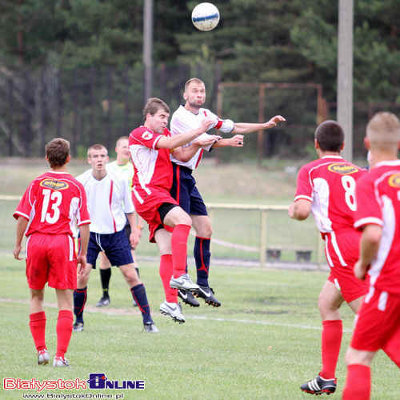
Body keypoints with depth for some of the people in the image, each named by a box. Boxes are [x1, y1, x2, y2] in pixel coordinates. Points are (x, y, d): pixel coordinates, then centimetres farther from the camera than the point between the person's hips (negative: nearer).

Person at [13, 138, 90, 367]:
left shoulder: (36, 183, 6)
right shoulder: (76, 186, 4)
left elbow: (23, 216, 1)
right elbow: (84, 223, 1)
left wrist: (18, 245, 10)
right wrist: (83, 254, 8)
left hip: (36, 241, 2)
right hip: (63, 241, -2)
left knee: (36, 296, 17)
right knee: (65, 300, 1)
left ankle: (41, 349, 13)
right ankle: (61, 356, -7)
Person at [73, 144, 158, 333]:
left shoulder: (119, 180, -4)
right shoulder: (81, 181, -6)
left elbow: (129, 207, 8)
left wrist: (134, 230, 4)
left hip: (115, 233, 1)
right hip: (89, 234, 0)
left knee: (131, 275, -4)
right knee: (81, 276, -10)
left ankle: (147, 320, 3)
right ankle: (78, 321, 9)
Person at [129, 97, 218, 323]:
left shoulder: (163, 133, 25)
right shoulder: (140, 134, -3)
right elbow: (169, 143, -16)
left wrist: (199, 143, 1)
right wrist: (198, 131, -17)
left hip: (161, 194, 9)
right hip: (147, 192, -9)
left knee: (168, 251, 0)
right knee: (183, 219, -30)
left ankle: (171, 302, -3)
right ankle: (179, 276, -36)